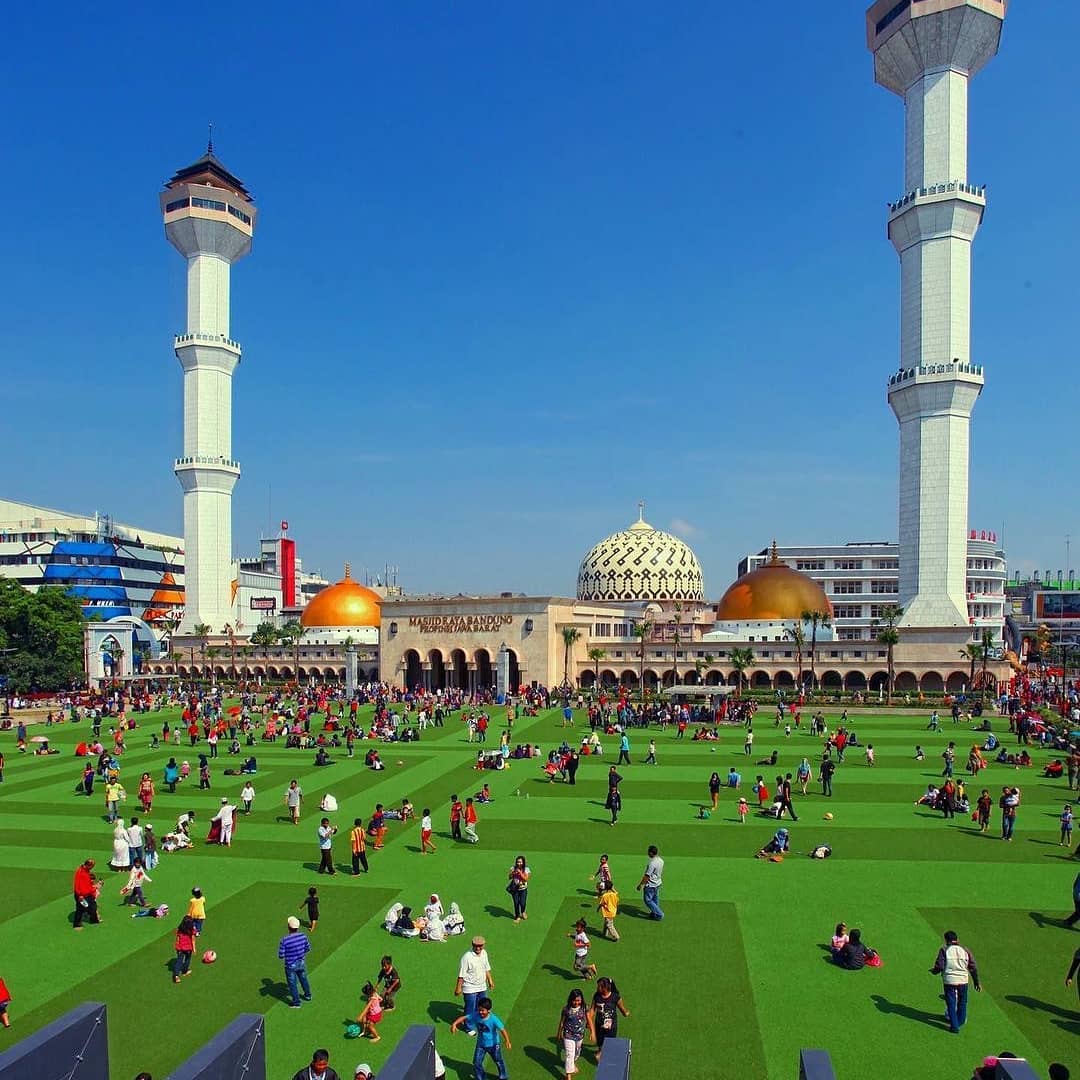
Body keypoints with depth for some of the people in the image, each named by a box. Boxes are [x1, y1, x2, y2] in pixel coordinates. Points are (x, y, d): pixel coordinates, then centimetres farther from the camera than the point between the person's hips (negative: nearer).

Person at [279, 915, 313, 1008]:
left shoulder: (284, 941, -30)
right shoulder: (303, 936, -18)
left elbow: (281, 956, -21)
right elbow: (308, 948, -3)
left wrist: (287, 954, 0)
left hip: (291, 966, -4)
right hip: (301, 963, 4)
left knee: (292, 984, 18)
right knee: (303, 979, 28)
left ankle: (296, 1002, 33)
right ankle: (308, 995, 48)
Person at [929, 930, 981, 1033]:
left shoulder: (944, 950, -5)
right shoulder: (964, 950, 5)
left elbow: (939, 966, -10)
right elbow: (973, 968, 7)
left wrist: (933, 971, 10)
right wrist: (976, 982, 16)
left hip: (949, 981, -3)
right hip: (963, 980, 3)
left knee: (951, 1004, 7)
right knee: (962, 1002, 22)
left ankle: (954, 1026, 6)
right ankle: (960, 1022, 36)